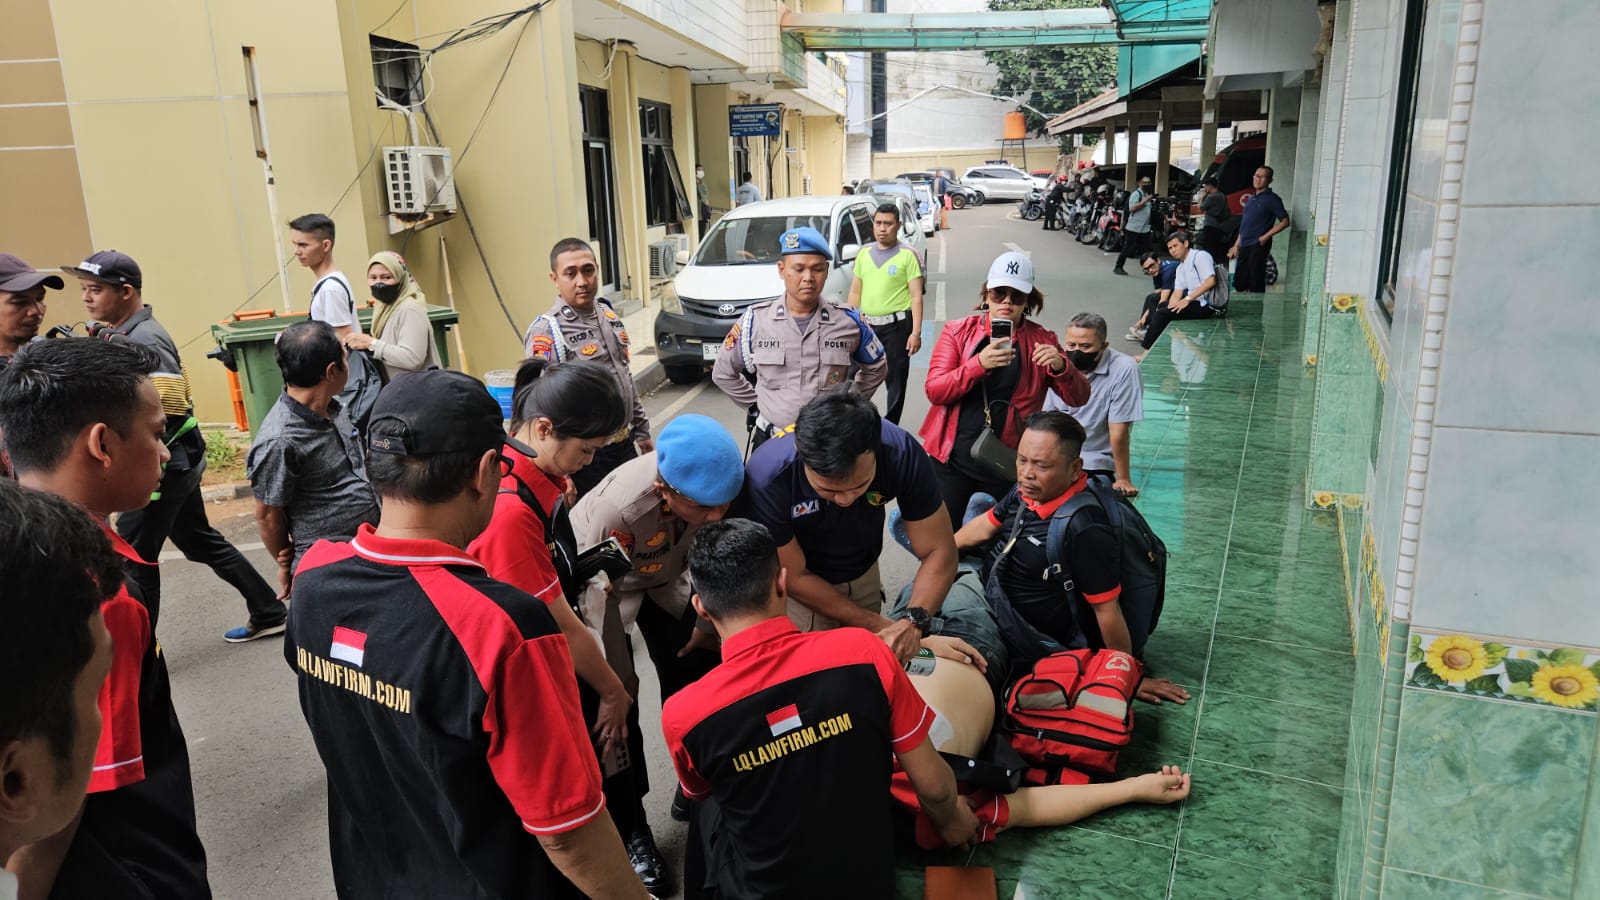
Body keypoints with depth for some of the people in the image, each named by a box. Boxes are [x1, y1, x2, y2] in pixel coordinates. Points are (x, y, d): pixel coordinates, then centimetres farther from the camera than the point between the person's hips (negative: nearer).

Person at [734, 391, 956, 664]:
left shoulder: (902, 453, -31)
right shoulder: (765, 478, -36)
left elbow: (938, 551, -22)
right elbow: (794, 578, -23)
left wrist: (912, 623, -39)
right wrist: (878, 625, -22)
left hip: (864, 574, 3)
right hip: (800, 590, -3)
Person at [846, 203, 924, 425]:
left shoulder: (907, 255, -3)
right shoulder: (864, 254, 12)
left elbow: (916, 297, -7)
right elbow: (855, 292, 15)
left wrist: (916, 333, -14)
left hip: (896, 326, -4)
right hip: (867, 326, 4)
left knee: (896, 380, 3)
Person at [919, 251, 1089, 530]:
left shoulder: (1041, 341, 1)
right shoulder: (957, 331, 0)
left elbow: (1079, 397, -1)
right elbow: (934, 391, -10)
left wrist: (1060, 367, -22)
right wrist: (979, 363, -25)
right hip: (951, 459, 0)